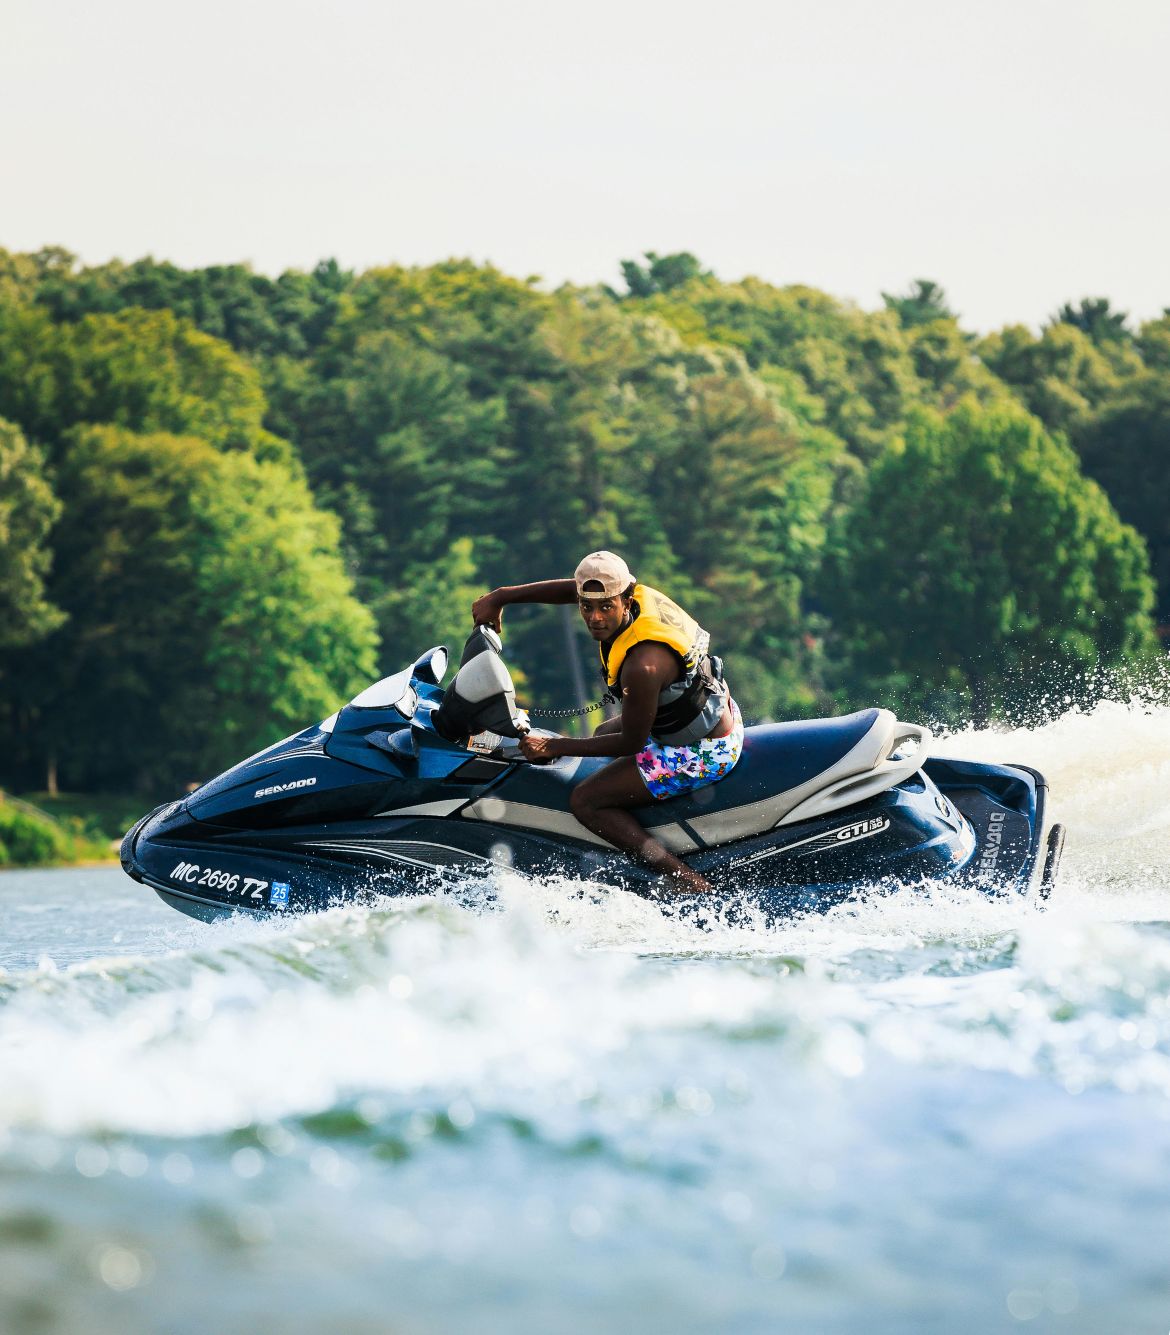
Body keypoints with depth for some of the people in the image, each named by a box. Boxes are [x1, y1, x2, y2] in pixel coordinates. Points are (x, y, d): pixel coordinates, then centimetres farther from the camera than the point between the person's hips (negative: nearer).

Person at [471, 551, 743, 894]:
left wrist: (555, 747, -15)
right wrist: (500, 597, 4)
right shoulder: (640, 594, -9)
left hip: (704, 755, -10)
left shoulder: (642, 665, -33)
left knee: (585, 802, -4)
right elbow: (567, 589, 8)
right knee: (604, 733, 31)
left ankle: (690, 883, -10)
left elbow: (632, 742, -21)